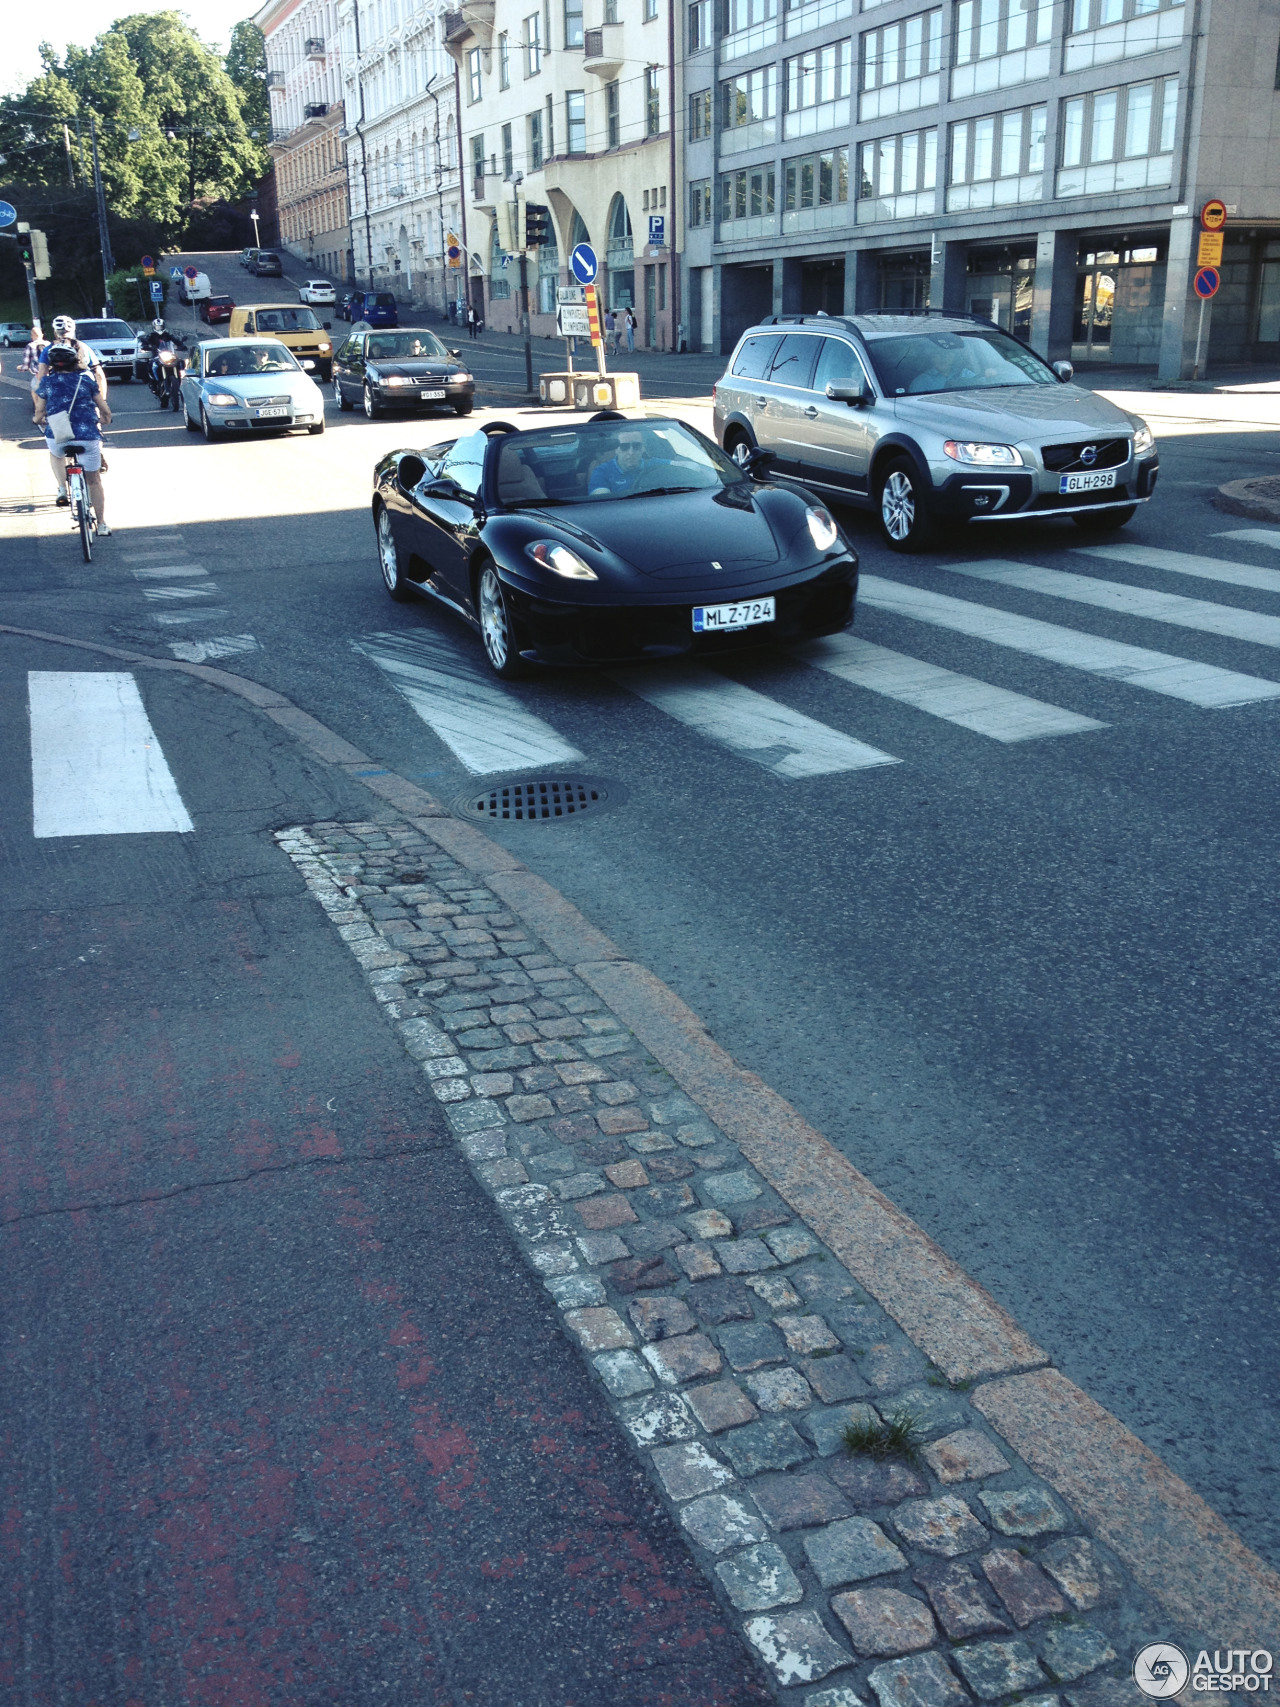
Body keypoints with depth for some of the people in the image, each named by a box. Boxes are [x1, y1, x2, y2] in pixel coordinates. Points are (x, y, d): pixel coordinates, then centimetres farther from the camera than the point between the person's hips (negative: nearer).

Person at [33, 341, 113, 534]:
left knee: (55, 452, 38)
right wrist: (106, 419, 32)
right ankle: (102, 525, 11)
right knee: (94, 481, 14)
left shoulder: (47, 382, 5)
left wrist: (40, 421, 32)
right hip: (87, 436, -1)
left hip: (57, 437, 1)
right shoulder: (86, 379, 6)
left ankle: (62, 489, 22)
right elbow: (105, 409, 10)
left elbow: (40, 413, 9)